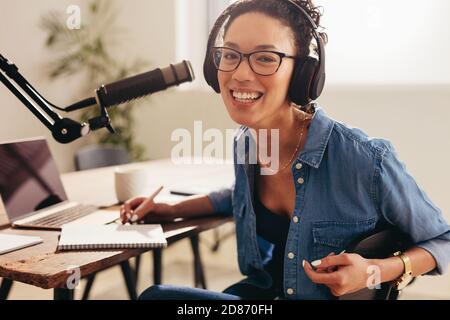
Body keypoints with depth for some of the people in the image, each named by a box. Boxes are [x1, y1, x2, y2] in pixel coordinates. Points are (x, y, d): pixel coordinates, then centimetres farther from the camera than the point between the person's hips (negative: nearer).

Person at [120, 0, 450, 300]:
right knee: (155, 294, -16)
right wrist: (171, 210, 10)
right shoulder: (244, 142, -8)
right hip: (265, 290, 6)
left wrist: (374, 272, -26)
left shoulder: (367, 161, -27)